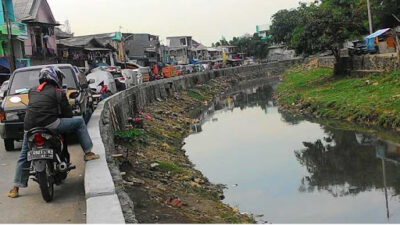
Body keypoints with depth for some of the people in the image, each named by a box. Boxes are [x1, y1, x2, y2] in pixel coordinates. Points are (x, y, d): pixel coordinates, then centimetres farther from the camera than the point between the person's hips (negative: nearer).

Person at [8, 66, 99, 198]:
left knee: (24, 156, 20)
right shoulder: (58, 92, 4)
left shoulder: (32, 91, 20)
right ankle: (88, 152, 9)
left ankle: (16, 188, 21)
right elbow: (67, 112, 6)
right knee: (79, 121, 11)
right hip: (49, 125, -5)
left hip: (29, 127, 6)